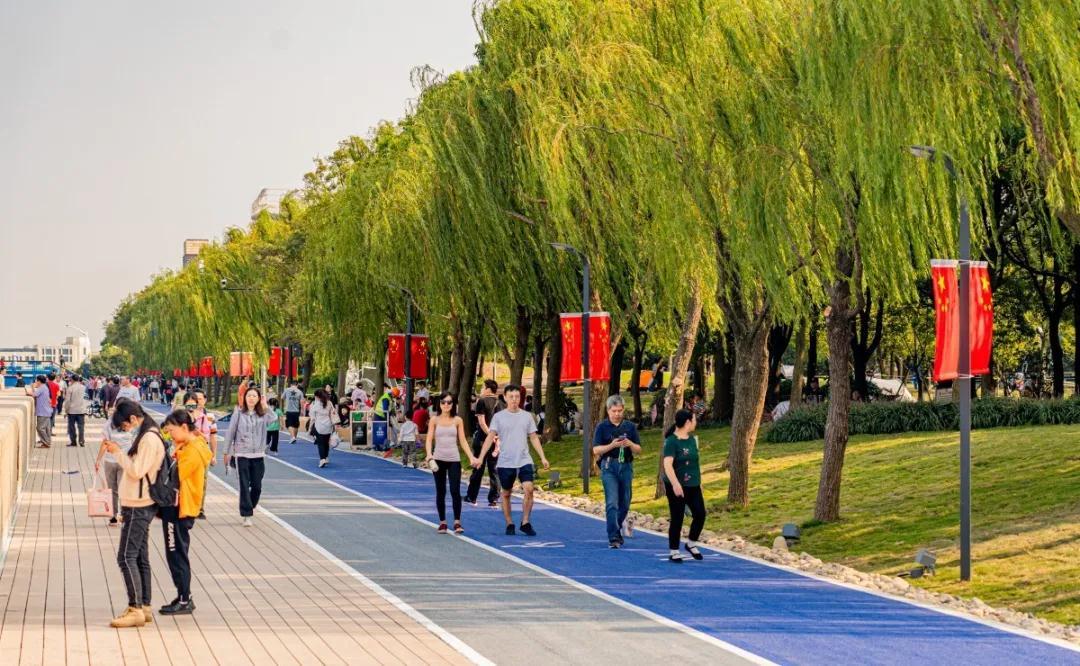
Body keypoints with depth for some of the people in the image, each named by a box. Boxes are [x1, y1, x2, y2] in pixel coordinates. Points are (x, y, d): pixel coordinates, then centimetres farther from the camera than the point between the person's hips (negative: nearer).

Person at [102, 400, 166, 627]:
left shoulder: (149, 439, -16)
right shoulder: (145, 436, 15)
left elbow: (137, 471, -20)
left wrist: (118, 452, -13)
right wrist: (119, 453, 5)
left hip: (139, 506, -10)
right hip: (139, 505, 10)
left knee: (126, 557, -10)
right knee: (140, 557, 12)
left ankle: (136, 609, -10)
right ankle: (144, 607, 16)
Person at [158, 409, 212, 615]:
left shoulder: (193, 451, -17)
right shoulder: (187, 447, 14)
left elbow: (174, 476, -21)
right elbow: (175, 473, 9)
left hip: (180, 509, -10)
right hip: (178, 507, 10)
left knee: (176, 555, -3)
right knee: (177, 555, 15)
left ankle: (184, 601, 4)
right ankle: (183, 598, 22)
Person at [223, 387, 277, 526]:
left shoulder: (263, 414, 3)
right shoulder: (238, 413, -1)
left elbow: (274, 418, -18)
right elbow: (230, 432, 4)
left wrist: (265, 407, -10)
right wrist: (227, 452, 6)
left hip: (258, 455, 2)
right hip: (242, 455, -2)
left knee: (257, 486, 6)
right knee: (244, 486, -3)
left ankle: (248, 509, 27)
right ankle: (246, 516, 2)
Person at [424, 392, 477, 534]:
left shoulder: (457, 420, 4)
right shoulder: (435, 420, 3)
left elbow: (463, 441, 6)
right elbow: (429, 439, -3)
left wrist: (471, 457, -4)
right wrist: (428, 454, -21)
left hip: (454, 460, 0)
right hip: (438, 459, 1)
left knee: (455, 490, -10)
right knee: (440, 492, 5)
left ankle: (457, 522, -3)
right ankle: (442, 522, 14)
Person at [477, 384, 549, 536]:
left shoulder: (527, 416, 6)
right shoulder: (498, 417, 0)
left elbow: (534, 438, 11)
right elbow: (490, 437, -4)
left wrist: (543, 458, 5)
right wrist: (480, 457, -12)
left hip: (524, 461, 1)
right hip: (505, 462, -1)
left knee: (529, 489, -15)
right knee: (506, 494, 8)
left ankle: (525, 523, -5)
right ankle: (509, 524, 22)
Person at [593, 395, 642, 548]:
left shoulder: (630, 427, 7)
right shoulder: (602, 427, -1)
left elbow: (638, 450, 7)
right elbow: (596, 450, -5)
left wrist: (630, 444, -15)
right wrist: (612, 445, -20)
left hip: (626, 467, 3)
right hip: (609, 467, -3)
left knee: (624, 503, 10)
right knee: (612, 503, -11)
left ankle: (619, 524, 36)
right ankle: (613, 538, -11)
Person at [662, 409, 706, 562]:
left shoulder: (692, 439, 10)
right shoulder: (672, 441, -15)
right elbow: (667, 464, -25)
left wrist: (699, 481, 23)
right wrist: (675, 484, -36)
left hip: (693, 485, 7)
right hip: (676, 487, -7)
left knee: (700, 514, -1)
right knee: (677, 518, -1)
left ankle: (691, 544, 20)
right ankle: (674, 552, 11)